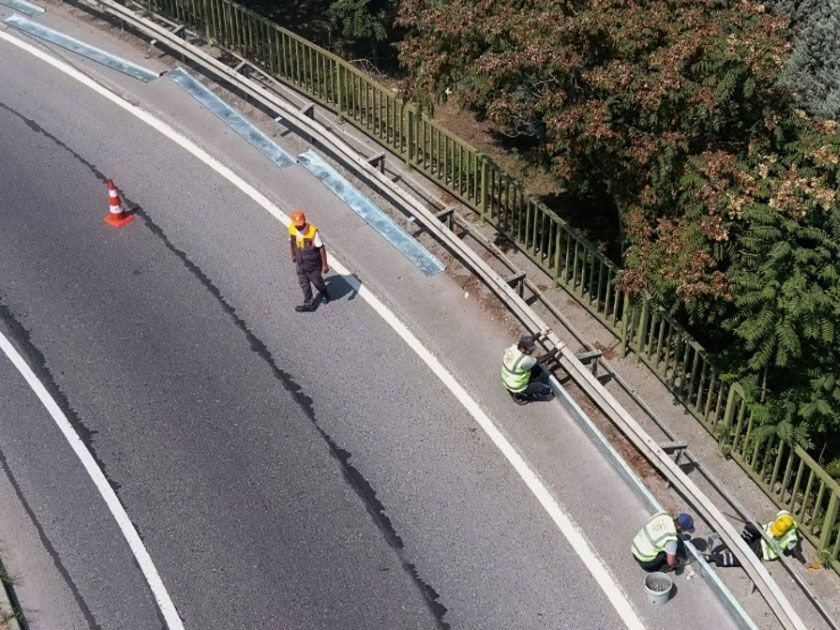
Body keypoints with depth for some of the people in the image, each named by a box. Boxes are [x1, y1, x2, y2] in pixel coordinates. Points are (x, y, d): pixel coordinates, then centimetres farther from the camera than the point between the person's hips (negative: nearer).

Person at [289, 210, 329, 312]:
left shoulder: (313, 231, -31)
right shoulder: (292, 229, -15)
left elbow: (321, 248, -22)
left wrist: (324, 265, -18)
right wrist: (293, 255, 21)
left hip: (313, 263, -4)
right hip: (300, 262, 4)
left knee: (316, 280, 18)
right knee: (303, 283, 15)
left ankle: (324, 294, 49)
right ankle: (309, 303, 32)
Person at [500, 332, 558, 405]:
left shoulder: (514, 347, -15)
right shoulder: (524, 360, -36)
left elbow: (528, 341, 6)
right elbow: (540, 360, -23)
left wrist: (540, 334, 2)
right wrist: (556, 349, -18)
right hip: (518, 389, -8)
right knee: (548, 392, 0)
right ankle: (520, 395, 5)